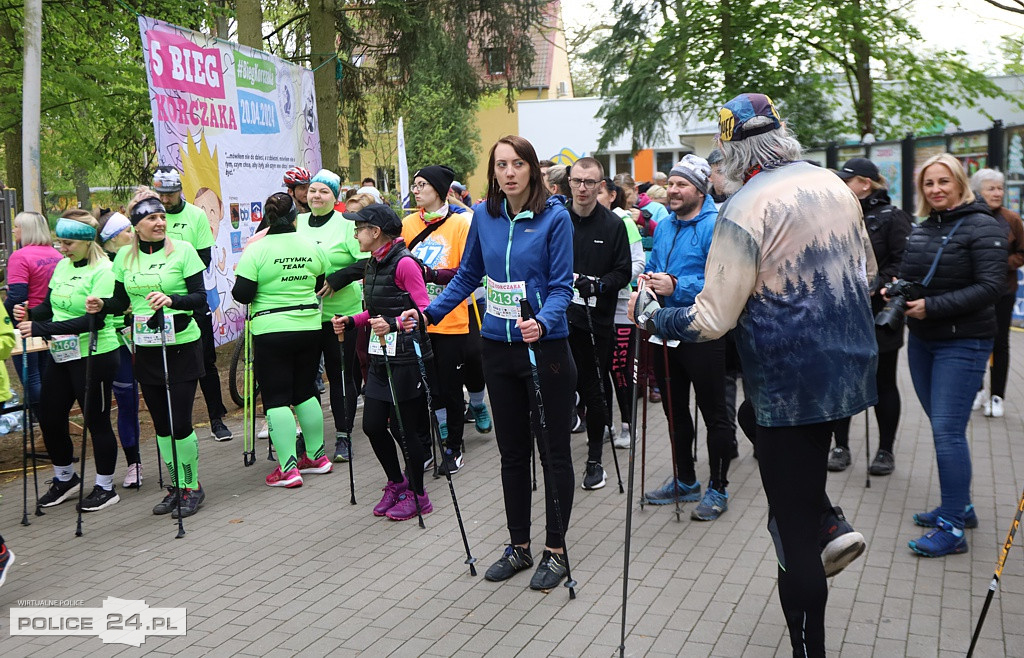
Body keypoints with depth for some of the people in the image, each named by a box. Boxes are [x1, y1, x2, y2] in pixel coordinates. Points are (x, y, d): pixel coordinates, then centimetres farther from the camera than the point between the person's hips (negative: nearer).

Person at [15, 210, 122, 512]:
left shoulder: (103, 270, -15)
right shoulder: (62, 265, 9)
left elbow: (95, 320, -24)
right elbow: (50, 306, 16)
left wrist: (40, 328, -26)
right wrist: (29, 315, -7)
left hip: (94, 357, -8)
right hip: (60, 355, 8)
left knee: (97, 421, 3)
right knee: (49, 418, 13)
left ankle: (106, 487, 20)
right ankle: (65, 478, 34)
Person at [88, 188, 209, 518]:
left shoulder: (182, 249, -6)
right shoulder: (125, 256, 6)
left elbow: (200, 298, -10)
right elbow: (122, 302, 13)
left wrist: (172, 299, -28)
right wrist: (102, 304, -8)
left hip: (182, 345, -4)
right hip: (145, 349, 5)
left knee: (180, 422, -6)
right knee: (161, 422, 11)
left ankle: (192, 486, 12)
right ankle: (177, 485, 25)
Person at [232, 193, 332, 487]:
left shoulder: (256, 250, -11)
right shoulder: (312, 247, 1)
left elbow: (242, 294, -13)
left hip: (271, 332, -4)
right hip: (309, 328, 4)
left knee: (276, 398, 1)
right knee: (305, 392, 17)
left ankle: (288, 468, -2)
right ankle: (317, 456, 24)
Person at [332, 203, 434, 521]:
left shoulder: (404, 263, -14)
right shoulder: (373, 264, 12)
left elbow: (424, 310, -19)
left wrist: (393, 324, -32)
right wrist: (351, 321, 7)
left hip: (407, 357, -8)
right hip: (381, 356, 8)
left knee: (403, 427, 0)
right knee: (372, 425, 10)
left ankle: (417, 495, 17)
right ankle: (397, 483, 30)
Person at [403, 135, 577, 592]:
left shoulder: (554, 216, -9)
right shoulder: (484, 216, 5)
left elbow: (561, 285, -11)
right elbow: (467, 275, 14)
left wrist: (543, 322, -29)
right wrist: (429, 313, 6)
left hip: (545, 347, -5)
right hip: (497, 348, 5)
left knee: (553, 450, 5)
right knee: (512, 451, 14)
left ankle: (556, 550, 19)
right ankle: (519, 546, 27)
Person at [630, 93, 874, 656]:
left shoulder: (744, 211, -17)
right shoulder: (834, 185, 6)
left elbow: (712, 320, -17)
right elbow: (865, 269, 19)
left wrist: (648, 316, -2)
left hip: (792, 382, -7)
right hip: (851, 365, 8)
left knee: (794, 531, 4)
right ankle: (831, 524, 18)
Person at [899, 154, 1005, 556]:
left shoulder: (981, 227, -9)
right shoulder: (920, 230, 12)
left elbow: (992, 287, -17)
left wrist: (933, 307, -21)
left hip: (962, 344, -7)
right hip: (921, 342, 7)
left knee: (947, 430, -11)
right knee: (943, 428, 13)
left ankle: (952, 528, -5)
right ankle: (959, 506, 27)